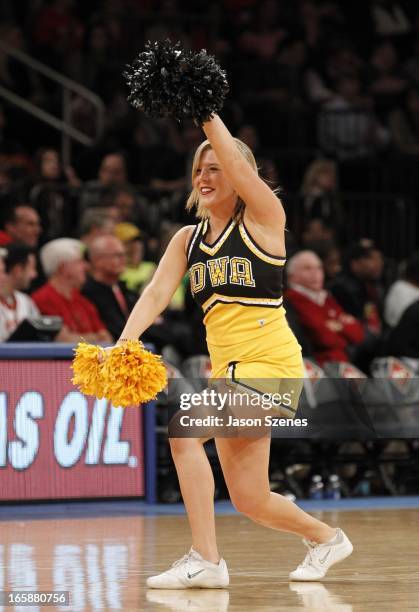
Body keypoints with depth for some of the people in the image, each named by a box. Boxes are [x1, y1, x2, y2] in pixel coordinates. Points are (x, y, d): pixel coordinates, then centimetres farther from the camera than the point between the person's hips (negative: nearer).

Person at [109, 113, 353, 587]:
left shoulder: (262, 219, -3)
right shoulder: (187, 239, 13)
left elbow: (236, 162, -21)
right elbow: (157, 293, 1)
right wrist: (124, 342, -15)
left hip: (270, 363, -7)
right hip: (227, 369, 7)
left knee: (184, 426, -26)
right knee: (249, 501, 9)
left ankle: (205, 560, -21)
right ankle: (325, 538, 38)